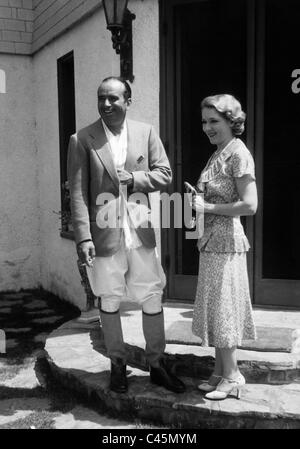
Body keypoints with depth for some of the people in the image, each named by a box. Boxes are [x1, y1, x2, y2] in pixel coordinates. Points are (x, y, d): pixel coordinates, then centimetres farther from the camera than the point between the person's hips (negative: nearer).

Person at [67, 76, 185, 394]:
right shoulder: (82, 140, -3)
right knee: (109, 302, 11)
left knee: (153, 299, 8)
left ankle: (157, 365, 26)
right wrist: (83, 238, -14)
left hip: (140, 233, 2)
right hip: (104, 234, -2)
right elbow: (77, 193, -7)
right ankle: (117, 366, 30)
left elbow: (165, 175, 6)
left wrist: (133, 179, -11)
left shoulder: (146, 133, 4)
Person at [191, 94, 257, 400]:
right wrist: (197, 198, 3)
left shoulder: (238, 154, -13)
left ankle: (232, 376, 15)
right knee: (216, 308, 14)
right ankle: (219, 372, 26)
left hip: (225, 242, -9)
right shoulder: (217, 155, 13)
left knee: (222, 308, 0)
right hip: (211, 242, 9)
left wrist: (208, 208, -15)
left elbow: (249, 205, -21)